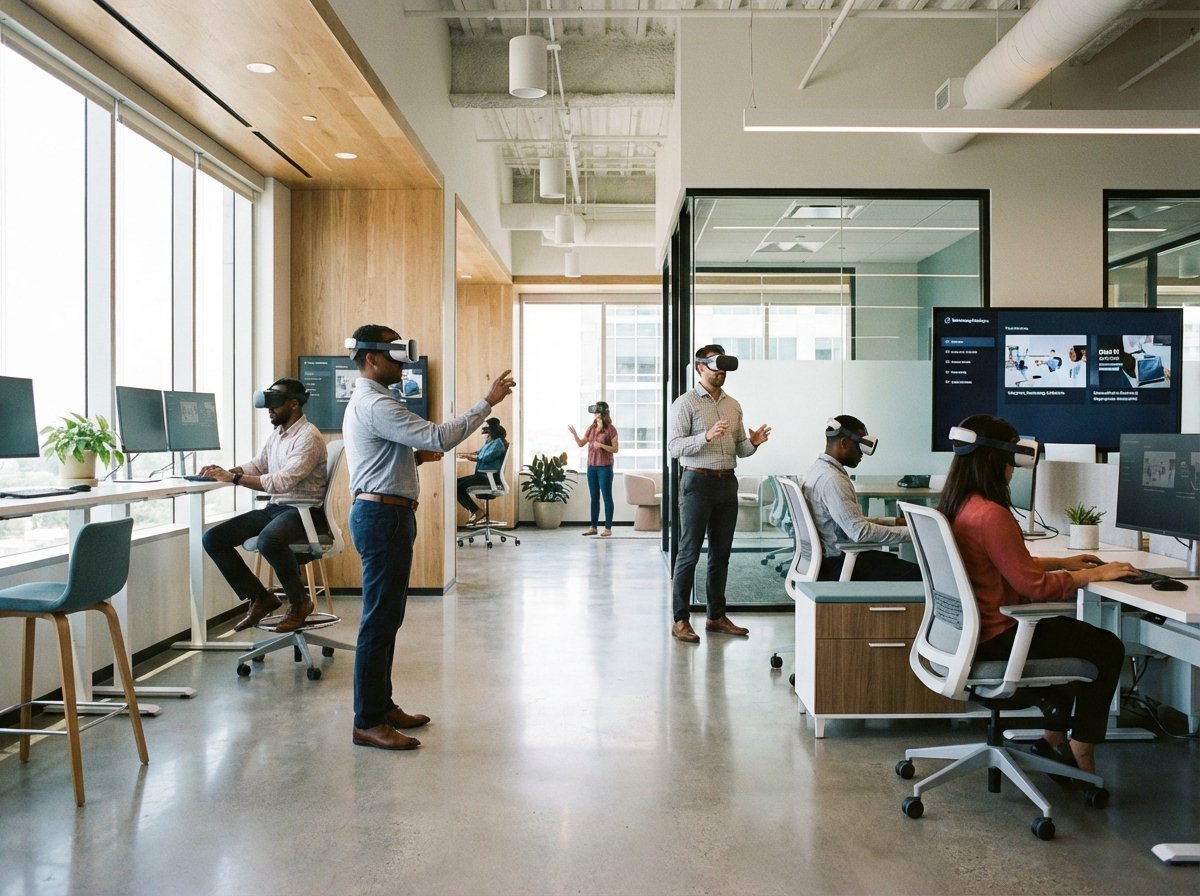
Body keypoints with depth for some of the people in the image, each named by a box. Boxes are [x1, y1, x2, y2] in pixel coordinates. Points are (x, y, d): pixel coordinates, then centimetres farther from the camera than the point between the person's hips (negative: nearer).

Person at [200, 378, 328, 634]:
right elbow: (257, 465, 22)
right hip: (274, 508, 9)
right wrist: (224, 472, 2)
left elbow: (283, 481, -24)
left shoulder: (308, 436, -14)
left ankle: (299, 601, -12)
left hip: (302, 510, -9)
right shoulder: (277, 434, 14)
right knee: (213, 538, -5)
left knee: (268, 540, -39)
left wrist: (234, 478, -24)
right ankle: (259, 598, 7)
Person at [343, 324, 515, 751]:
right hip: (384, 516, -11)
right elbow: (439, 437, -24)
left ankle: (381, 706, 25)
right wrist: (488, 402, -19)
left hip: (380, 513, 11)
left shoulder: (365, 402, 19)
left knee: (385, 617, 16)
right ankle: (367, 723, 2)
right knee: (380, 619, -6)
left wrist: (415, 457, 10)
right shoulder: (376, 405, -17)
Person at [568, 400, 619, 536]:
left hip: (605, 468, -6)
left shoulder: (610, 429, -9)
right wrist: (574, 434, -3)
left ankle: (608, 528, 5)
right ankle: (593, 527, 17)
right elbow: (581, 444, 13)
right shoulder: (592, 428, 8)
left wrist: (601, 445, -20)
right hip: (591, 467, 6)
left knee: (607, 497, 0)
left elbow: (615, 449, -10)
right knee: (594, 498, 11)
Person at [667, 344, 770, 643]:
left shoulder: (733, 405, 16)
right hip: (698, 481, -6)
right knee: (689, 554, -3)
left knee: (721, 554, 11)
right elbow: (674, 446, -14)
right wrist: (706, 436, -27)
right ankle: (680, 620, 4)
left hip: (727, 483, 6)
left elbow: (739, 450, 18)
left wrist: (752, 443, -4)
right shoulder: (685, 403, -4)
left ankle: (716, 616, 21)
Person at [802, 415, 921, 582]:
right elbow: (859, 531, -28)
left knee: (900, 562, 17)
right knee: (915, 574, -14)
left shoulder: (819, 468, 10)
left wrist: (895, 522, 10)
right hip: (833, 567, -10)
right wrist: (910, 532, -20)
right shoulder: (832, 479, -22)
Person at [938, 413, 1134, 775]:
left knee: (1074, 632, 27)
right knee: (1107, 647, 6)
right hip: (997, 639, -10)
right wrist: (1095, 574, -10)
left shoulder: (955, 507, 3)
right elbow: (1035, 586, -22)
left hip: (973, 628, 10)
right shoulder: (991, 516, -26)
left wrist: (1062, 562, 14)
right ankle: (1081, 751, 17)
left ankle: (1053, 738, 29)